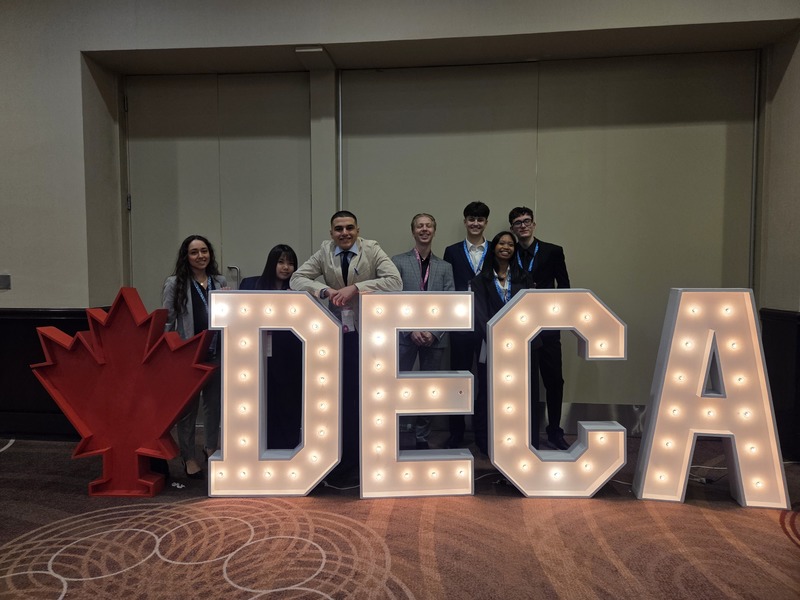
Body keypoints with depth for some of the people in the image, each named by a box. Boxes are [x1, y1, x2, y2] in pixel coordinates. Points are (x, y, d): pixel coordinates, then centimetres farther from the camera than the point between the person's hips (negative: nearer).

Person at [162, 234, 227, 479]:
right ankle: (188, 457, 18)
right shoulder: (174, 283, -2)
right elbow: (166, 321, -2)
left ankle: (211, 447, 32)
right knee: (188, 405, 5)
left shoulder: (220, 282, 10)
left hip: (216, 353, 4)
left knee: (214, 402, 14)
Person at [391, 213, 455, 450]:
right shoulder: (398, 262, 5)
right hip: (405, 335, -2)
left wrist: (434, 332, -9)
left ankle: (422, 438, 20)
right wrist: (411, 330, -11)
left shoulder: (445, 267, 11)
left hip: (435, 337, 2)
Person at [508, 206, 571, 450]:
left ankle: (555, 433, 18)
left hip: (547, 326, 0)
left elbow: (564, 287, 5)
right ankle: (530, 434, 19)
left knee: (554, 381, 3)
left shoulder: (553, 252, 4)